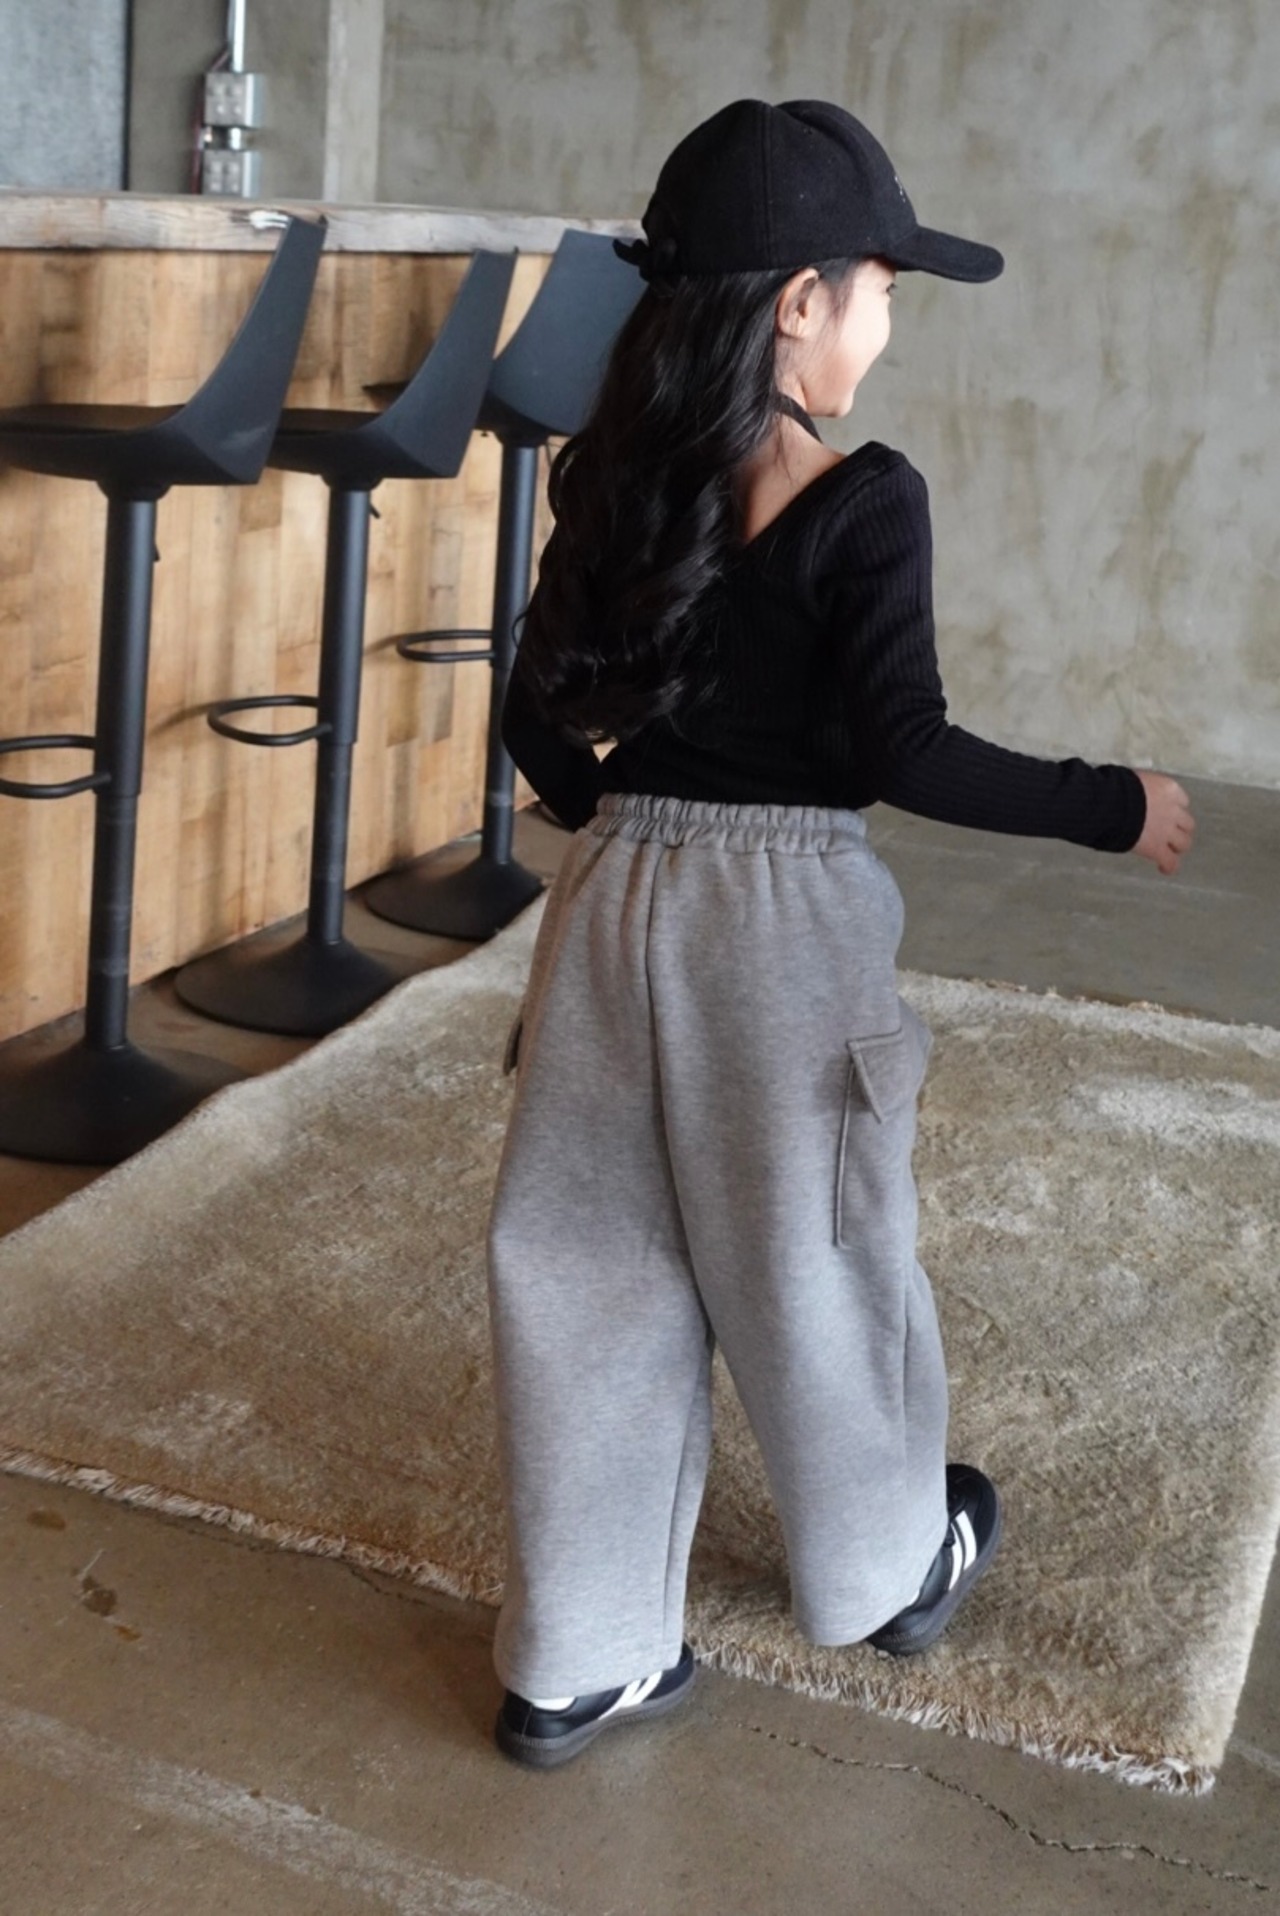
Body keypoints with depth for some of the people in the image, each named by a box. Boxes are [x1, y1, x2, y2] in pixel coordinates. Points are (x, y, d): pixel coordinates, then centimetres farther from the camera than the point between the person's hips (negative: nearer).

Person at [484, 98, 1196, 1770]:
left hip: (614, 901, 5)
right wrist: (1114, 807, -6)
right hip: (779, 920, -5)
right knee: (810, 1257, 14)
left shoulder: (614, 483, 4)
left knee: (598, 1272, 11)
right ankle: (888, 1571, 39)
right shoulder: (863, 500, -14)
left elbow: (540, 724, 7)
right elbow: (907, 755, -18)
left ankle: (575, 1662, 22)